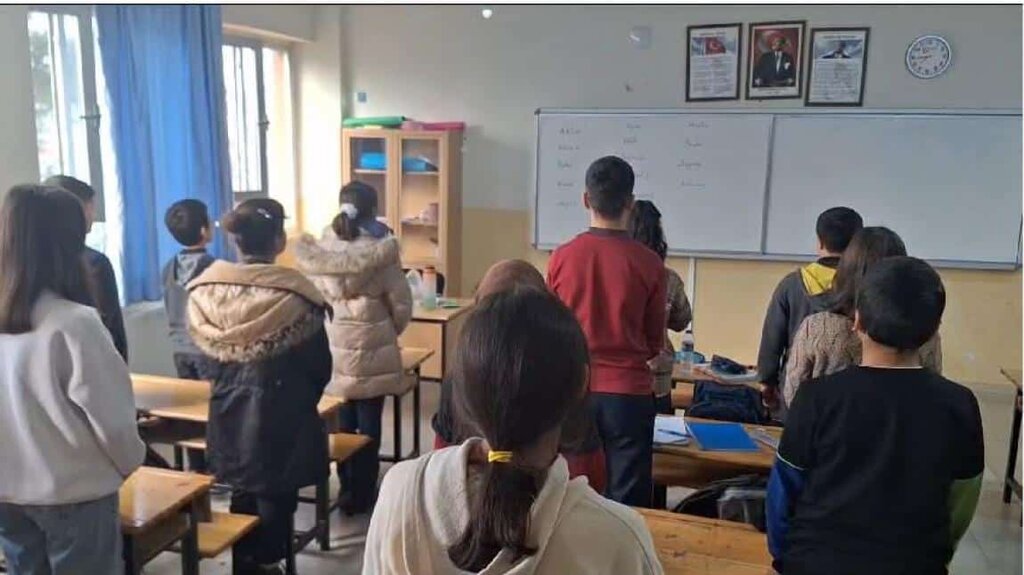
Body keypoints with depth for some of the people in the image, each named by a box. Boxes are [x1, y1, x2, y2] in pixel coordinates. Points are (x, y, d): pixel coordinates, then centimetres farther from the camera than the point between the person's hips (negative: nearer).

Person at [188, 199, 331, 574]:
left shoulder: (205, 291, -6)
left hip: (230, 417, 5)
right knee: (276, 501, 9)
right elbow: (319, 366, -10)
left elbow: (209, 359, 4)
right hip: (281, 419, -4)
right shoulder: (293, 294, -18)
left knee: (243, 497, 21)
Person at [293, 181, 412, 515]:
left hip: (332, 349, 4)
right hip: (372, 351, -3)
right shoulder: (381, 251, -13)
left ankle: (347, 491, 28)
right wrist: (389, 333, 12)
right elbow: (401, 305, -8)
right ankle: (363, 495, 19)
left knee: (342, 422, 17)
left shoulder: (318, 250, -3)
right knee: (368, 425, 9)